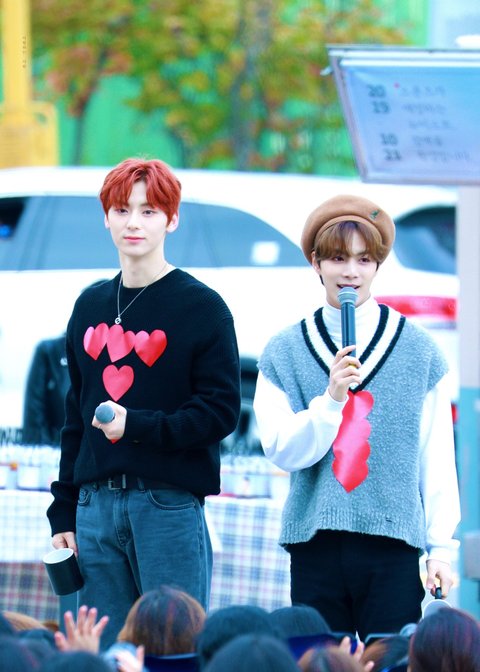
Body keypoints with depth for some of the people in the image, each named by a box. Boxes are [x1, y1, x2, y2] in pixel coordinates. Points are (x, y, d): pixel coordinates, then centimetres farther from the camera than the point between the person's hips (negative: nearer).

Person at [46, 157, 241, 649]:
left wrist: (138, 425, -19)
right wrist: (63, 513, 15)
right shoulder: (90, 306, 16)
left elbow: (220, 412, -6)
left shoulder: (201, 307, -1)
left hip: (171, 504, -5)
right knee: (102, 650, 3)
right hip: (96, 506, 5)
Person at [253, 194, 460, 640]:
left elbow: (437, 455, 6)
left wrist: (441, 548, 2)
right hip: (314, 544, 1)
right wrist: (331, 398, -15)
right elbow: (282, 452, 0)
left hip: (393, 541, -1)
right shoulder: (284, 352, 8)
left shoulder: (418, 349, 5)